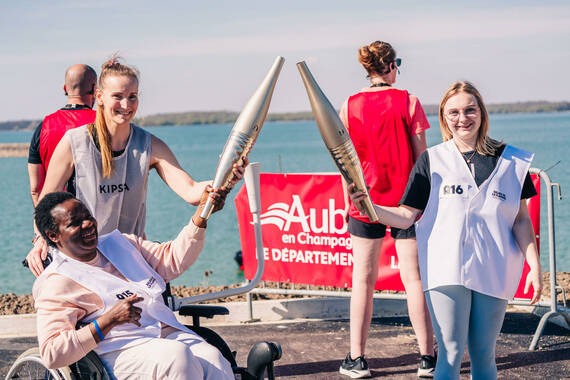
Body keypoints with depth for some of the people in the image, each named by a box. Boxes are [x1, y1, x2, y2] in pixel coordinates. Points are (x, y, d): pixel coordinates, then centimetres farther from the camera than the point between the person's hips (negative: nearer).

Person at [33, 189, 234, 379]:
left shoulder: (118, 243, 22)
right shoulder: (56, 283, 0)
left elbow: (173, 259, 22)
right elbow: (52, 354, -11)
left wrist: (202, 212, 10)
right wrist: (110, 320, -16)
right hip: (122, 350, -6)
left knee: (214, 360, -26)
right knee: (176, 355, -36)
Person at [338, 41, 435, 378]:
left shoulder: (350, 106, -1)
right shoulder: (409, 102, -5)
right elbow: (421, 156, -2)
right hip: (405, 200, -1)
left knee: (363, 280, 6)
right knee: (414, 278, 3)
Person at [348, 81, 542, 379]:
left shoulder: (509, 160, 8)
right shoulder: (432, 160, 5)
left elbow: (521, 219, 9)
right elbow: (406, 216, 2)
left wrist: (534, 266, 1)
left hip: (494, 273, 2)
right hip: (446, 270, -2)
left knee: (483, 355, 7)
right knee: (450, 353, -6)